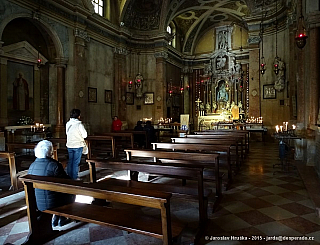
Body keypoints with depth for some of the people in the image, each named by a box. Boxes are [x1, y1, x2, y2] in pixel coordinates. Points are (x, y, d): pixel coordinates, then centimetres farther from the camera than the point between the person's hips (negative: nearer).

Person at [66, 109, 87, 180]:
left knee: (70, 161, 15)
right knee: (76, 162, 2)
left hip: (69, 145, 6)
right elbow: (85, 135, -11)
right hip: (78, 145, -5)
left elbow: (67, 133, 14)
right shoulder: (79, 124, -15)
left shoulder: (68, 124, 3)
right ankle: (74, 178, 8)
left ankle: (69, 176, 23)